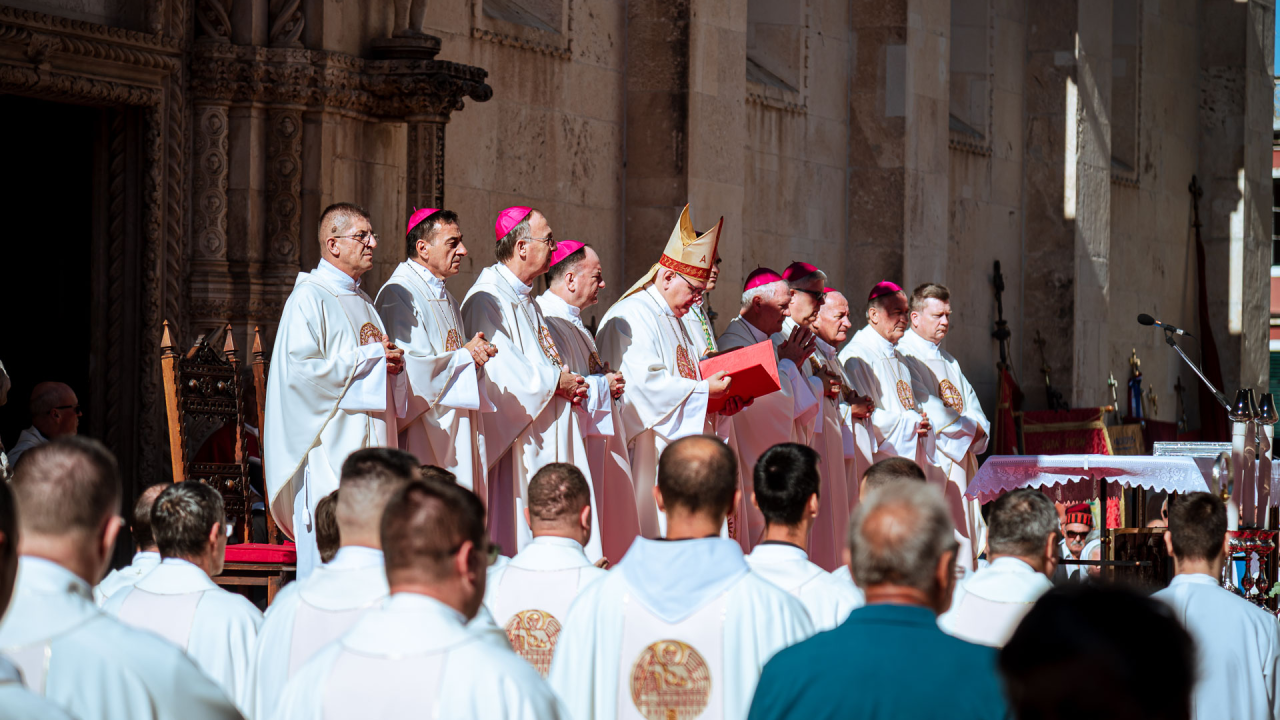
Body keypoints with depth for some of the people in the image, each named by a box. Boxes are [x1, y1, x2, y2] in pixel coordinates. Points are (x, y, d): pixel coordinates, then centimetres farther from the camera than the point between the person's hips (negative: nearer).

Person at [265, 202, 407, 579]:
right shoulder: (309, 298, -7)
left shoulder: (362, 301, 19)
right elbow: (301, 369, -18)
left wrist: (393, 360, 4)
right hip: (329, 446, -8)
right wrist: (369, 357, -12)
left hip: (367, 445, 8)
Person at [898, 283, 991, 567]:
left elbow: (971, 404, 18)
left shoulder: (949, 362, 25)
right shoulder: (904, 357, -4)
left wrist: (976, 429, -5)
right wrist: (966, 426, -6)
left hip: (960, 462, 9)